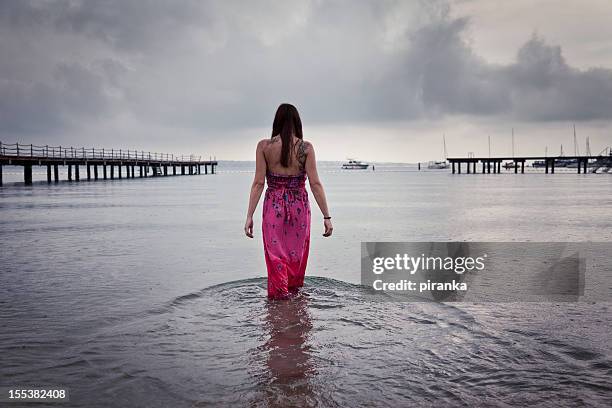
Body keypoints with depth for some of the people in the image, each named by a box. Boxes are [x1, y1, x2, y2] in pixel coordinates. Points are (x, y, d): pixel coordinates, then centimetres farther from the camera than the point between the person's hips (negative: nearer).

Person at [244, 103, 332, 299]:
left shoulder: (264, 146, -4)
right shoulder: (306, 147, -5)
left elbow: (258, 183, -7)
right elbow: (315, 184, -8)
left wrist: (249, 216, -4)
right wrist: (326, 216, -5)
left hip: (273, 205, 0)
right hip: (299, 206, 1)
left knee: (275, 254, 9)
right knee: (297, 253, 18)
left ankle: (279, 295, 10)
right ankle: (293, 291, 33)